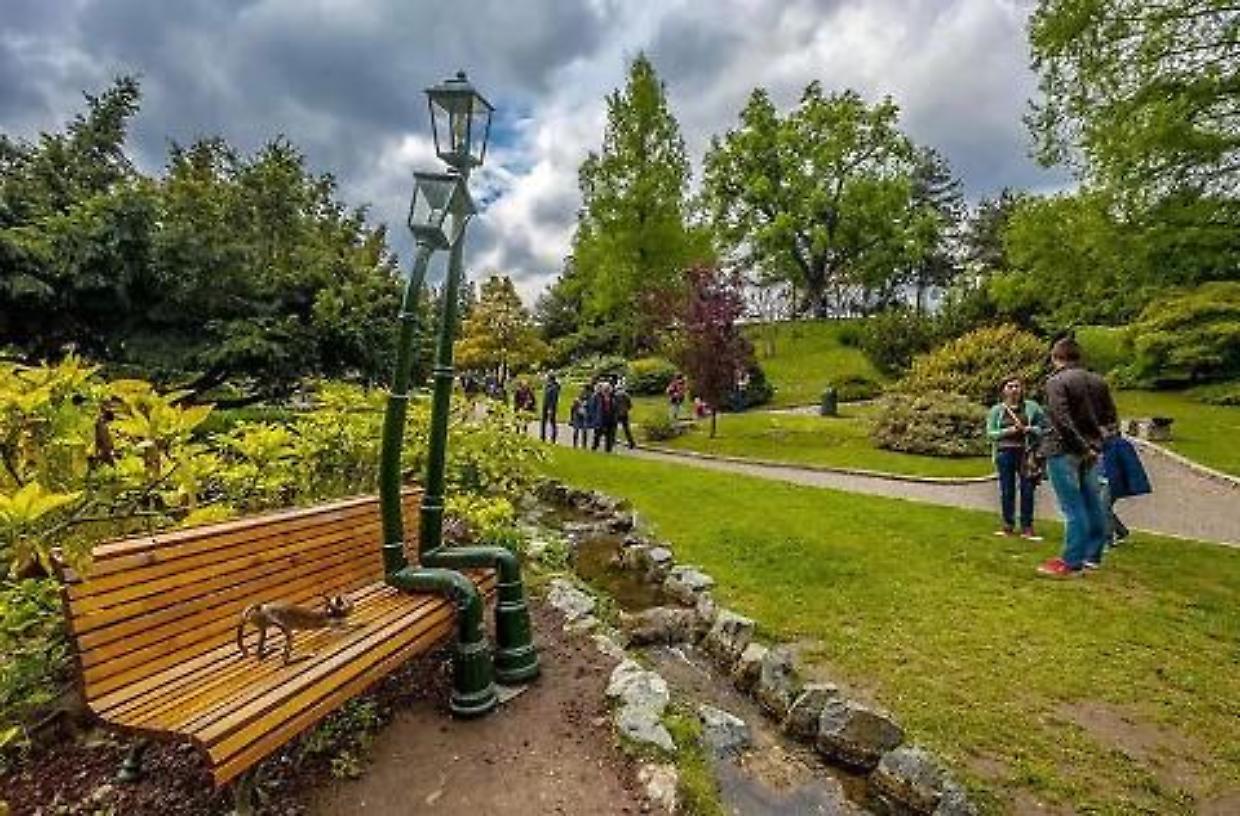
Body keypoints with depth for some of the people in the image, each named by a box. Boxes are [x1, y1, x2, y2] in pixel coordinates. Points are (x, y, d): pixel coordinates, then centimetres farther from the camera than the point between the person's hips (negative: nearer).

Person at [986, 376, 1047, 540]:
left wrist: (1030, 429, -13)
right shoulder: (996, 410, 6)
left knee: (1027, 490, -1)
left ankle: (1027, 528, 9)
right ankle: (1008, 525, 18)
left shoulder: (1031, 406, 5)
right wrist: (1009, 431, -14)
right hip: (1005, 453, 0)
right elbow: (990, 433, 1)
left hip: (1026, 452, 0)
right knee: (1007, 490, 6)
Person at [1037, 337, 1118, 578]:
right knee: (1092, 503, 15)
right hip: (1090, 451, 7)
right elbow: (1111, 418, 11)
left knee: (1072, 507, -4)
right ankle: (1093, 556, 26)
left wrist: (1082, 447, -15)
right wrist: (1094, 440, 10)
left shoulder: (1056, 382, -13)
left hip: (1065, 451, -7)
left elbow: (1062, 421, -21)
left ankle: (1071, 563, 2)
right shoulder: (1098, 381, 9)